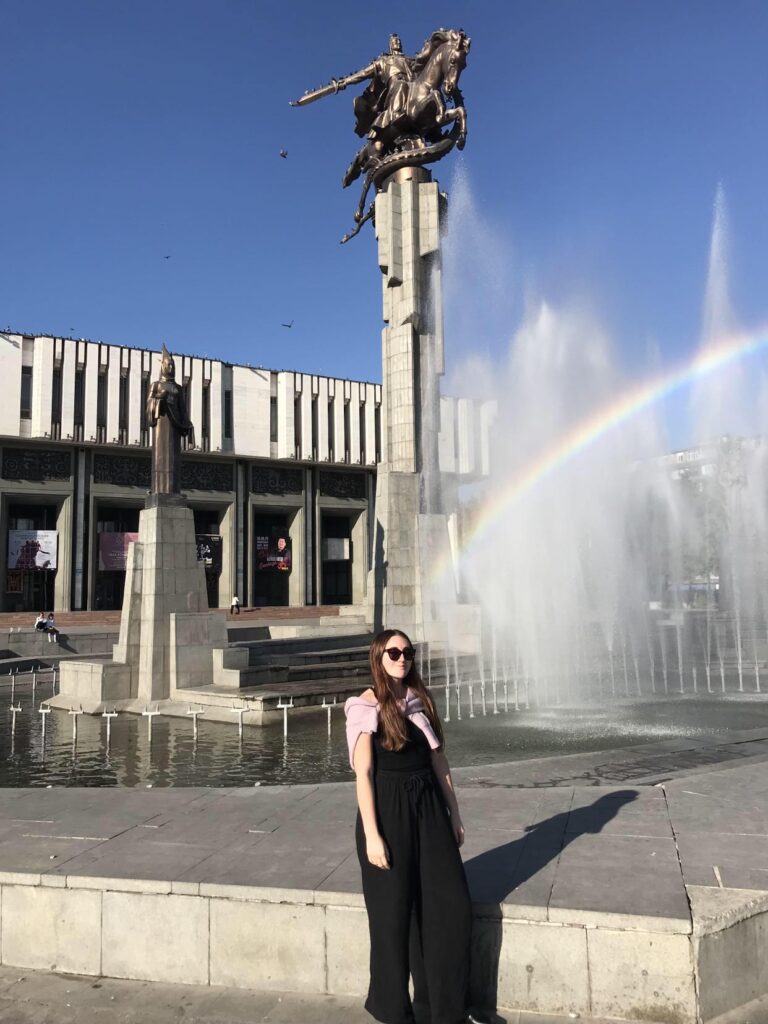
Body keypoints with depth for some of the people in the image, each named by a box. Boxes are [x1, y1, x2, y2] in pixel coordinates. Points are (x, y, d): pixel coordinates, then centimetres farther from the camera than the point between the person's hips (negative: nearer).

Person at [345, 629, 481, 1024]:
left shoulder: (420, 701, 8)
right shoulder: (367, 706, -9)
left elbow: (438, 760, 12)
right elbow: (363, 773, -13)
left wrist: (454, 814, 12)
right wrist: (371, 835, -17)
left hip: (429, 809, 6)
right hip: (388, 812, -5)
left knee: (452, 905, 6)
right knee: (393, 913, 7)